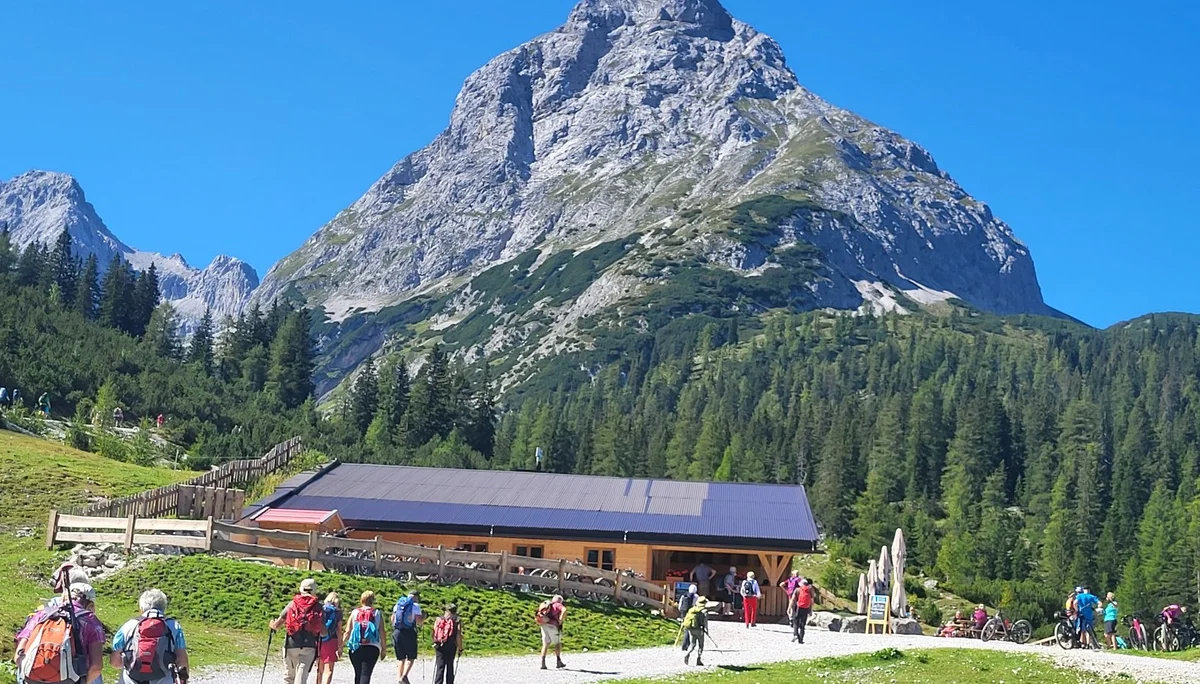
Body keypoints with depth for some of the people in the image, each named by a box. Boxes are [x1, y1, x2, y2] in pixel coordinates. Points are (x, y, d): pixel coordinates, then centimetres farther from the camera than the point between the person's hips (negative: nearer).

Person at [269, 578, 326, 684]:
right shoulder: (318, 607, 4)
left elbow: (277, 625, 3)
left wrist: (273, 625, 26)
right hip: (309, 646, -1)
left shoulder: (292, 604, 5)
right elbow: (323, 633, 0)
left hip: (291, 644, 1)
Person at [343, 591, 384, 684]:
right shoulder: (377, 614, 6)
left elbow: (347, 631, 2)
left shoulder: (354, 613, 8)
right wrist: (383, 649, 9)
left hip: (356, 648, 2)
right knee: (366, 674, -7)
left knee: (358, 674, 17)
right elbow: (382, 632, 2)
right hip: (372, 648, -2)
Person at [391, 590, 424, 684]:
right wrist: (423, 617, 11)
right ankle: (404, 676, -15)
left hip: (397, 632, 5)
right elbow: (419, 622, -8)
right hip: (409, 633, -5)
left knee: (400, 658, 14)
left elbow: (392, 620, 13)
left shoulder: (397, 604, 13)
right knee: (411, 657, 4)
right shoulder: (415, 606, -2)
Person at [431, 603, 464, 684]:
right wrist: (460, 649, 0)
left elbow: (434, 633, 7)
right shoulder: (457, 621, -2)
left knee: (440, 666, 3)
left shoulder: (438, 619, 8)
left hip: (439, 646, 2)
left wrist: (435, 644, 18)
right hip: (451, 646, -2)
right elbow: (459, 636, -7)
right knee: (449, 666, 9)